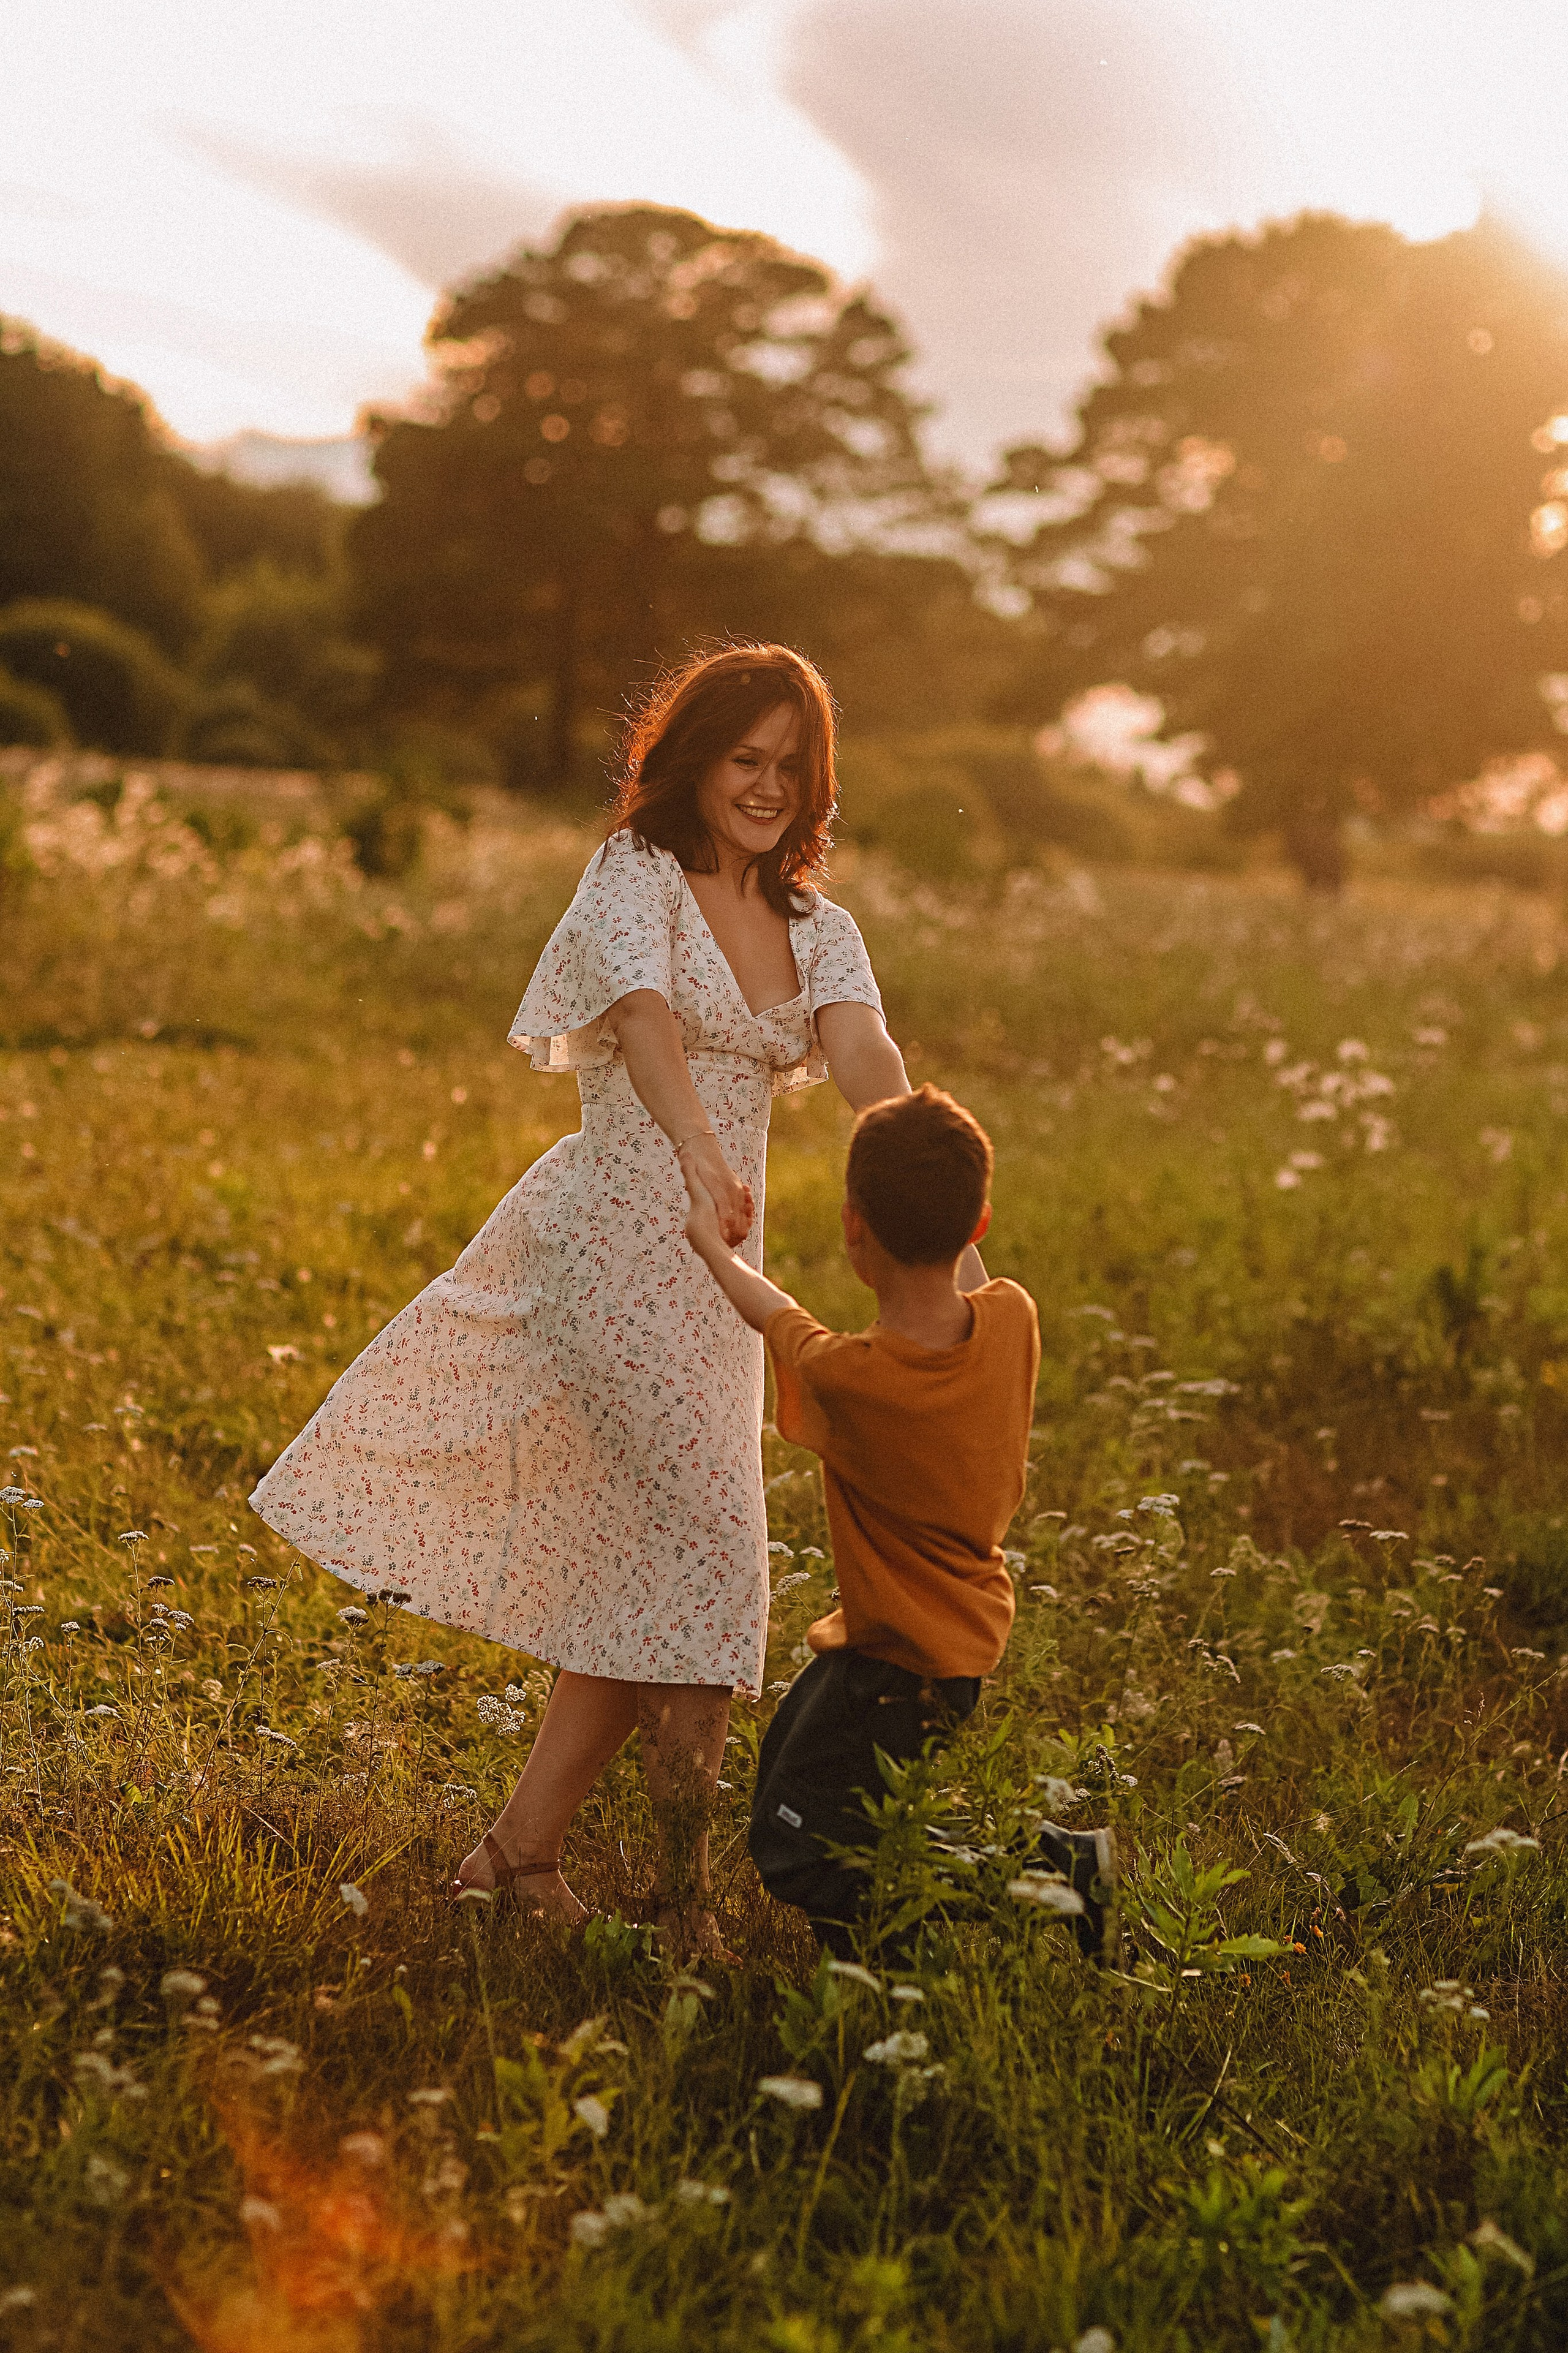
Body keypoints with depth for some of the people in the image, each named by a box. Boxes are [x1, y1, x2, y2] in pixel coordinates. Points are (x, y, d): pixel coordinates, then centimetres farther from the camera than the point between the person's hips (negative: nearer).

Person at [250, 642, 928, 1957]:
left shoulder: (817, 929, 14)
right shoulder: (636, 874, -4)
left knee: (638, 1570, 10)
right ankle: (684, 1886, -1)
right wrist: (701, 1155, -45)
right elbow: (645, 1019, -25)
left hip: (715, 1265, 7)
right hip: (613, 1234, -7)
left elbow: (864, 1058, -7)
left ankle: (519, 1849, 21)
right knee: (702, 1550, -12)